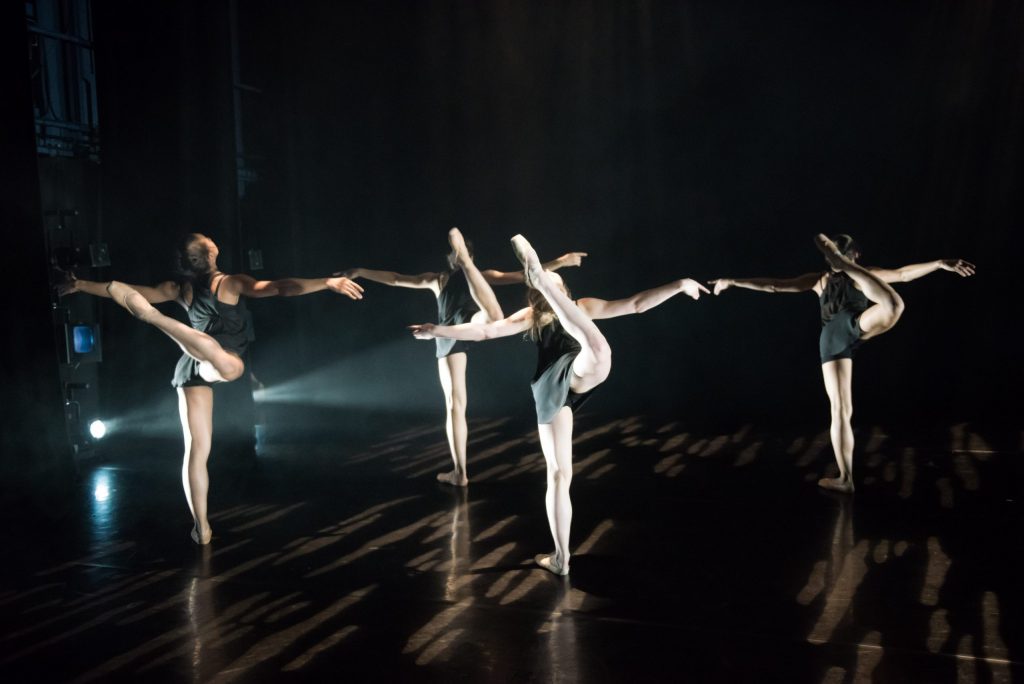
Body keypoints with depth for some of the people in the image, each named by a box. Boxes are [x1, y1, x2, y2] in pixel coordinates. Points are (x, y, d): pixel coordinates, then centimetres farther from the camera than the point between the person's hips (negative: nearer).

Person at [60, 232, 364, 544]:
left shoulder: (180, 289, 13)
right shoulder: (232, 283, 2)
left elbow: (132, 293, 17)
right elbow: (279, 288, -8)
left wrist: (79, 285, 31)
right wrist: (329, 283, -12)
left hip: (190, 369, 6)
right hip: (223, 363, -6)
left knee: (197, 450, 9)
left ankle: (201, 527, 10)